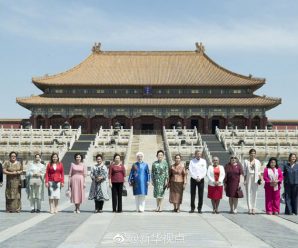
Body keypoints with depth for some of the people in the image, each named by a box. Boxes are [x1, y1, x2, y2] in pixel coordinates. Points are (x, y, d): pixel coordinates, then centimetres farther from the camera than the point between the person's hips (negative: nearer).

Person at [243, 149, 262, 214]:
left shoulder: (257, 161, 10)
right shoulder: (246, 161, 4)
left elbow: (259, 171, 10)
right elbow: (244, 171, 2)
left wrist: (260, 179, 0)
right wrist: (244, 180, -4)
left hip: (255, 178, 1)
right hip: (248, 178, -1)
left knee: (254, 193, 1)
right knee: (248, 193, -3)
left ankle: (253, 208, 6)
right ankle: (249, 208, -1)